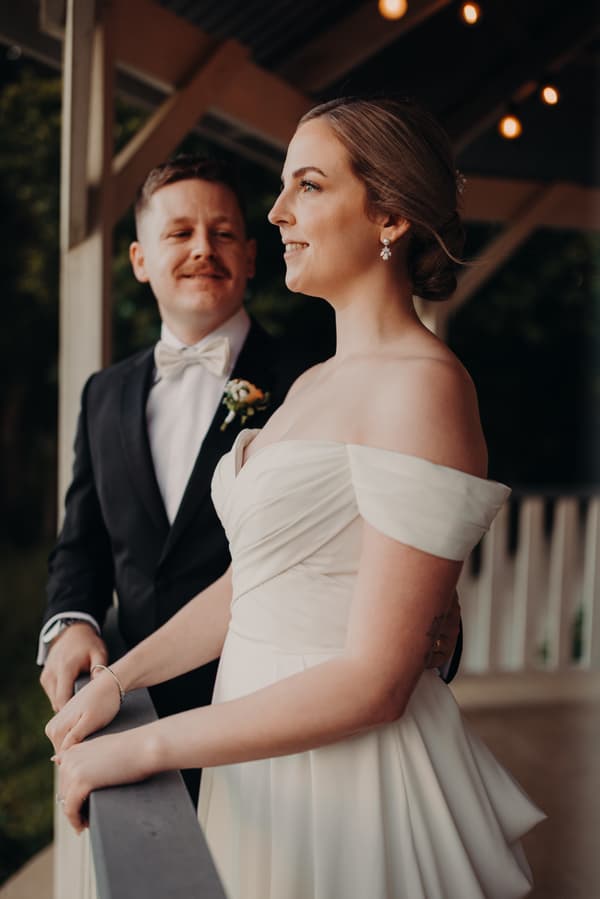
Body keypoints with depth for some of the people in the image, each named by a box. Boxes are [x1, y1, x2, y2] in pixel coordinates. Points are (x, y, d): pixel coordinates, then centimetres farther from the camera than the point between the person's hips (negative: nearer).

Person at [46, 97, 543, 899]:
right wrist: (116, 680, 4)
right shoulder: (312, 384, 8)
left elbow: (374, 682, -23)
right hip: (261, 756, 8)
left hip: (352, 775, -8)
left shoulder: (423, 386, -20)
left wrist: (142, 748, -19)